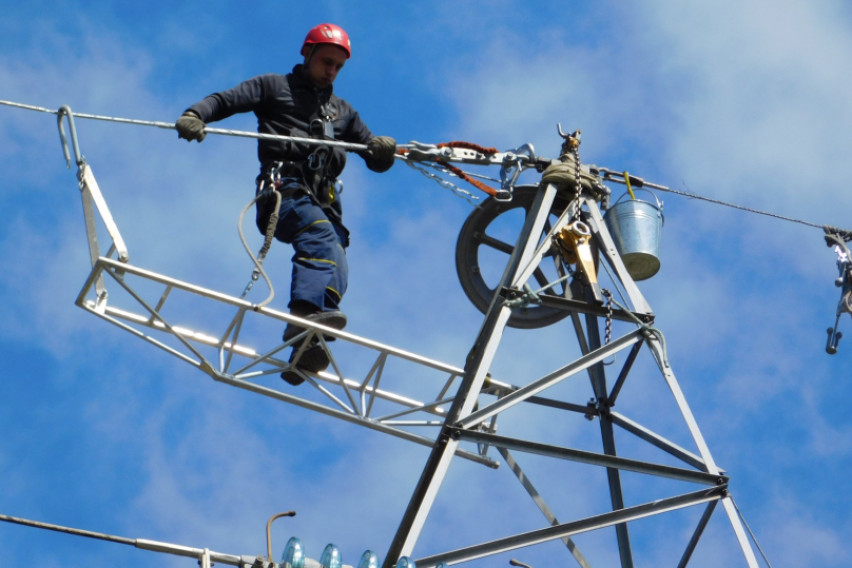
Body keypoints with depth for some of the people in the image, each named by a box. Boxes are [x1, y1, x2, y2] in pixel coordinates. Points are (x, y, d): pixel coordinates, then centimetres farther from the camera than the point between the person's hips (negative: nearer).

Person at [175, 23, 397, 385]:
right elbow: (226, 100, 8)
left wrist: (383, 151, 0)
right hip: (284, 189, -6)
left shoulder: (342, 111, 32)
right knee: (322, 238, -35)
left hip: (324, 202, 6)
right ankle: (305, 314, -56)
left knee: (335, 276, -14)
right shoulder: (274, 87, 20)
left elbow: (375, 161, 26)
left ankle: (301, 355, -22)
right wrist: (195, 114, -14)